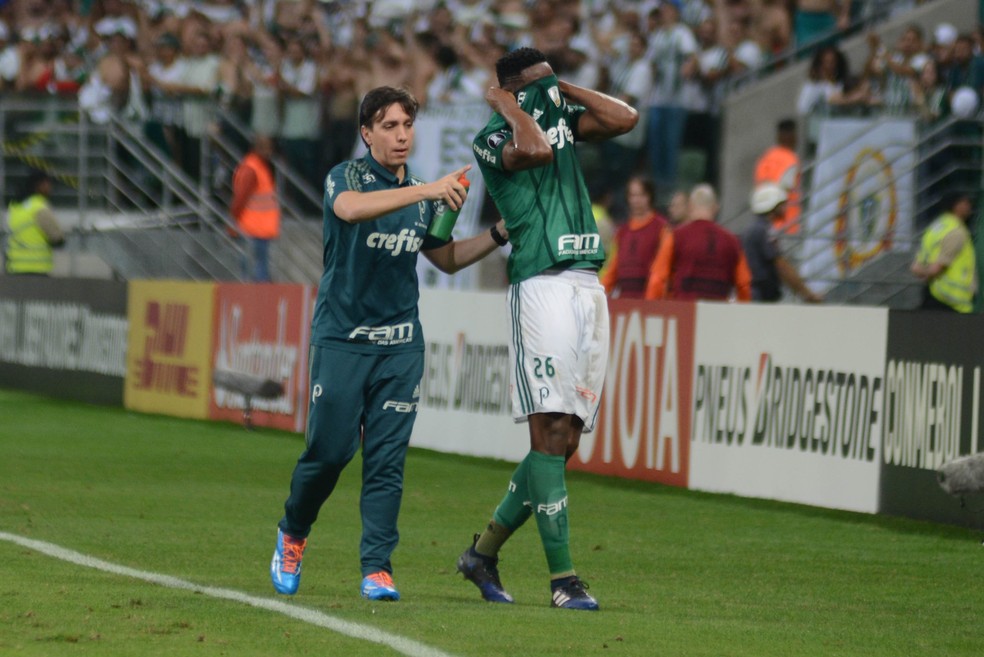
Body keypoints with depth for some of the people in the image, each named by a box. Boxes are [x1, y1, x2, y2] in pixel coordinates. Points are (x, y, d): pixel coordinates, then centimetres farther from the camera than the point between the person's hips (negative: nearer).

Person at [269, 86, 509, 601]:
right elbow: (351, 208, -30)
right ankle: (292, 534, 22)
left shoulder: (423, 196, 12)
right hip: (340, 339, -4)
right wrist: (425, 191, -40)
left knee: (387, 458, -3)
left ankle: (376, 568, -1)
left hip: (400, 344, 4)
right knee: (330, 450, -4)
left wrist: (499, 235, 10)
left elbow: (447, 259, 25)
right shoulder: (346, 177, -5)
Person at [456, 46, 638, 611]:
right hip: (543, 285, -8)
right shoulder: (493, 138, -3)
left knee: (565, 440, 7)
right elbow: (534, 150, -24)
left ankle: (485, 550, 20)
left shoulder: (563, 118, 19)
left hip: (589, 288, 8)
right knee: (551, 433, -12)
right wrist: (509, 107, -7)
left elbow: (625, 118, 7)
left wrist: (565, 88, 11)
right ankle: (563, 577, -12)